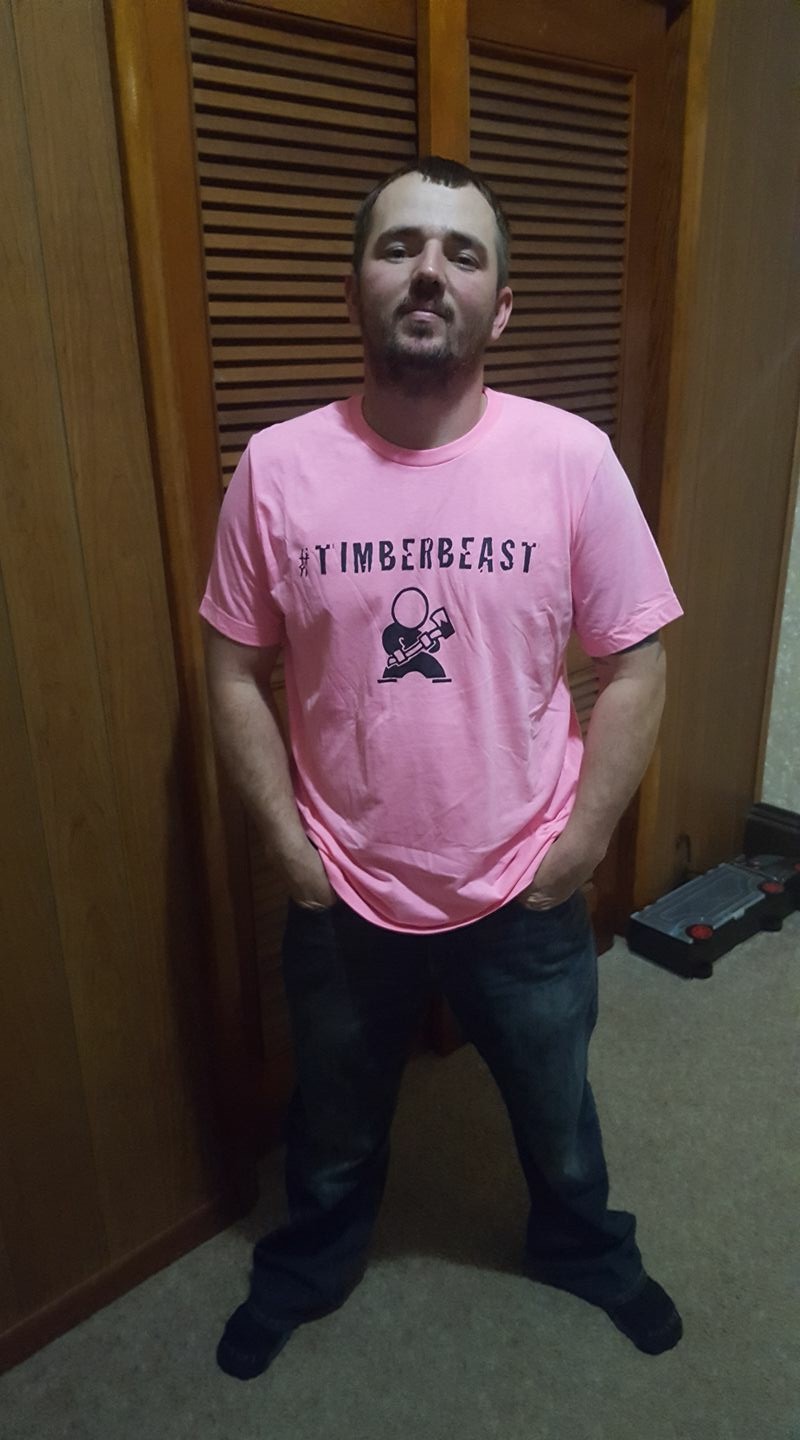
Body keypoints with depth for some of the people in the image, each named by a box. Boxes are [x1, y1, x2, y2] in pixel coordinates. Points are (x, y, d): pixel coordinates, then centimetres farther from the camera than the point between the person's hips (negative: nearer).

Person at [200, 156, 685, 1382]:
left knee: (555, 1107, 27)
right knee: (335, 1119, 27)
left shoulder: (572, 457, -12)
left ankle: (583, 1246, 60)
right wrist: (287, 839, -7)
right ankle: (311, 1265, 59)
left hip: (525, 897, 0)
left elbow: (635, 663, -7)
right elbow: (235, 672, -3)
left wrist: (581, 844, -8)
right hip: (343, 896, 1)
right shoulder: (277, 466, -10)